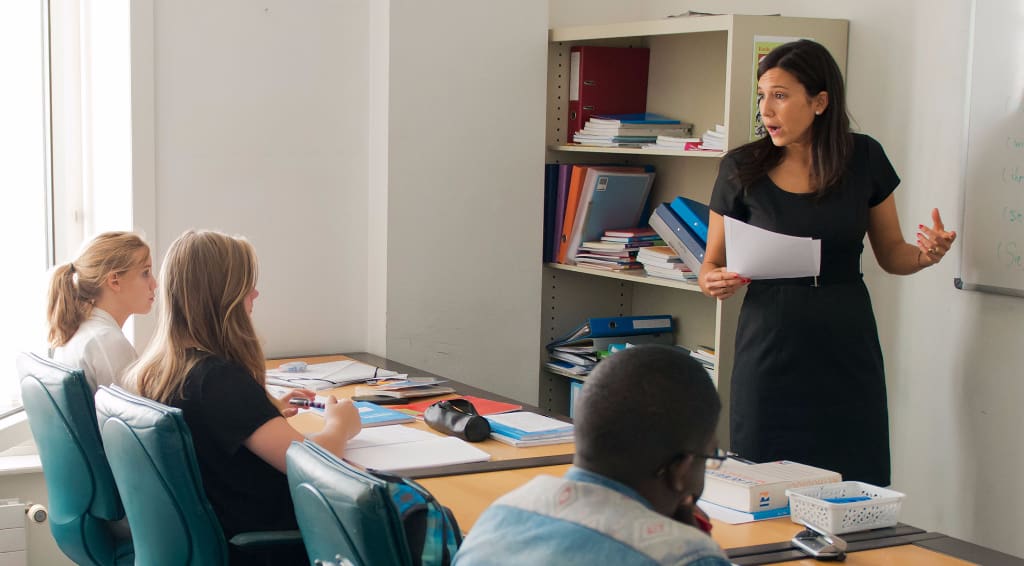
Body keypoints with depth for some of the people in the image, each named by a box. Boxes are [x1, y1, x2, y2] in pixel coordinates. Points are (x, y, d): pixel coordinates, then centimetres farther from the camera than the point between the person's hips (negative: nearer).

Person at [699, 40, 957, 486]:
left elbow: (891, 254, 10)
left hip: (847, 347, 1)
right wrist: (715, 282, -18)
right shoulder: (742, 169, -3)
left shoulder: (864, 158, 1)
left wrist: (926, 254, -11)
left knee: (855, 486, 1)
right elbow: (711, 264, 4)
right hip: (771, 346, -1)